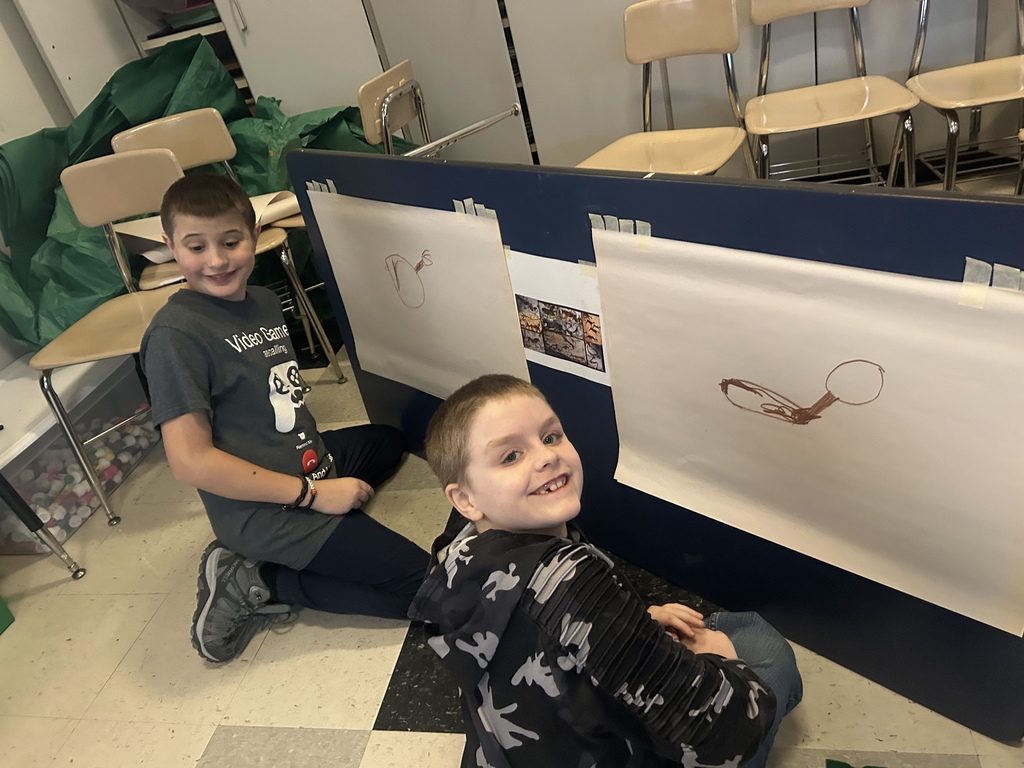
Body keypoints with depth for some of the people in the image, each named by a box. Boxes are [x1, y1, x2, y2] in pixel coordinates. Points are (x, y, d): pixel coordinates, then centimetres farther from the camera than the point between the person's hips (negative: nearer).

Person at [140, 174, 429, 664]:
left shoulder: (263, 301, 6)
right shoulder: (175, 334, -18)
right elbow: (190, 461, -22)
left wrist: (313, 447, 6)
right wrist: (310, 493, -19)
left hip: (310, 463, 9)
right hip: (265, 509, -9)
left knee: (387, 440, 35)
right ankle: (259, 583, 1)